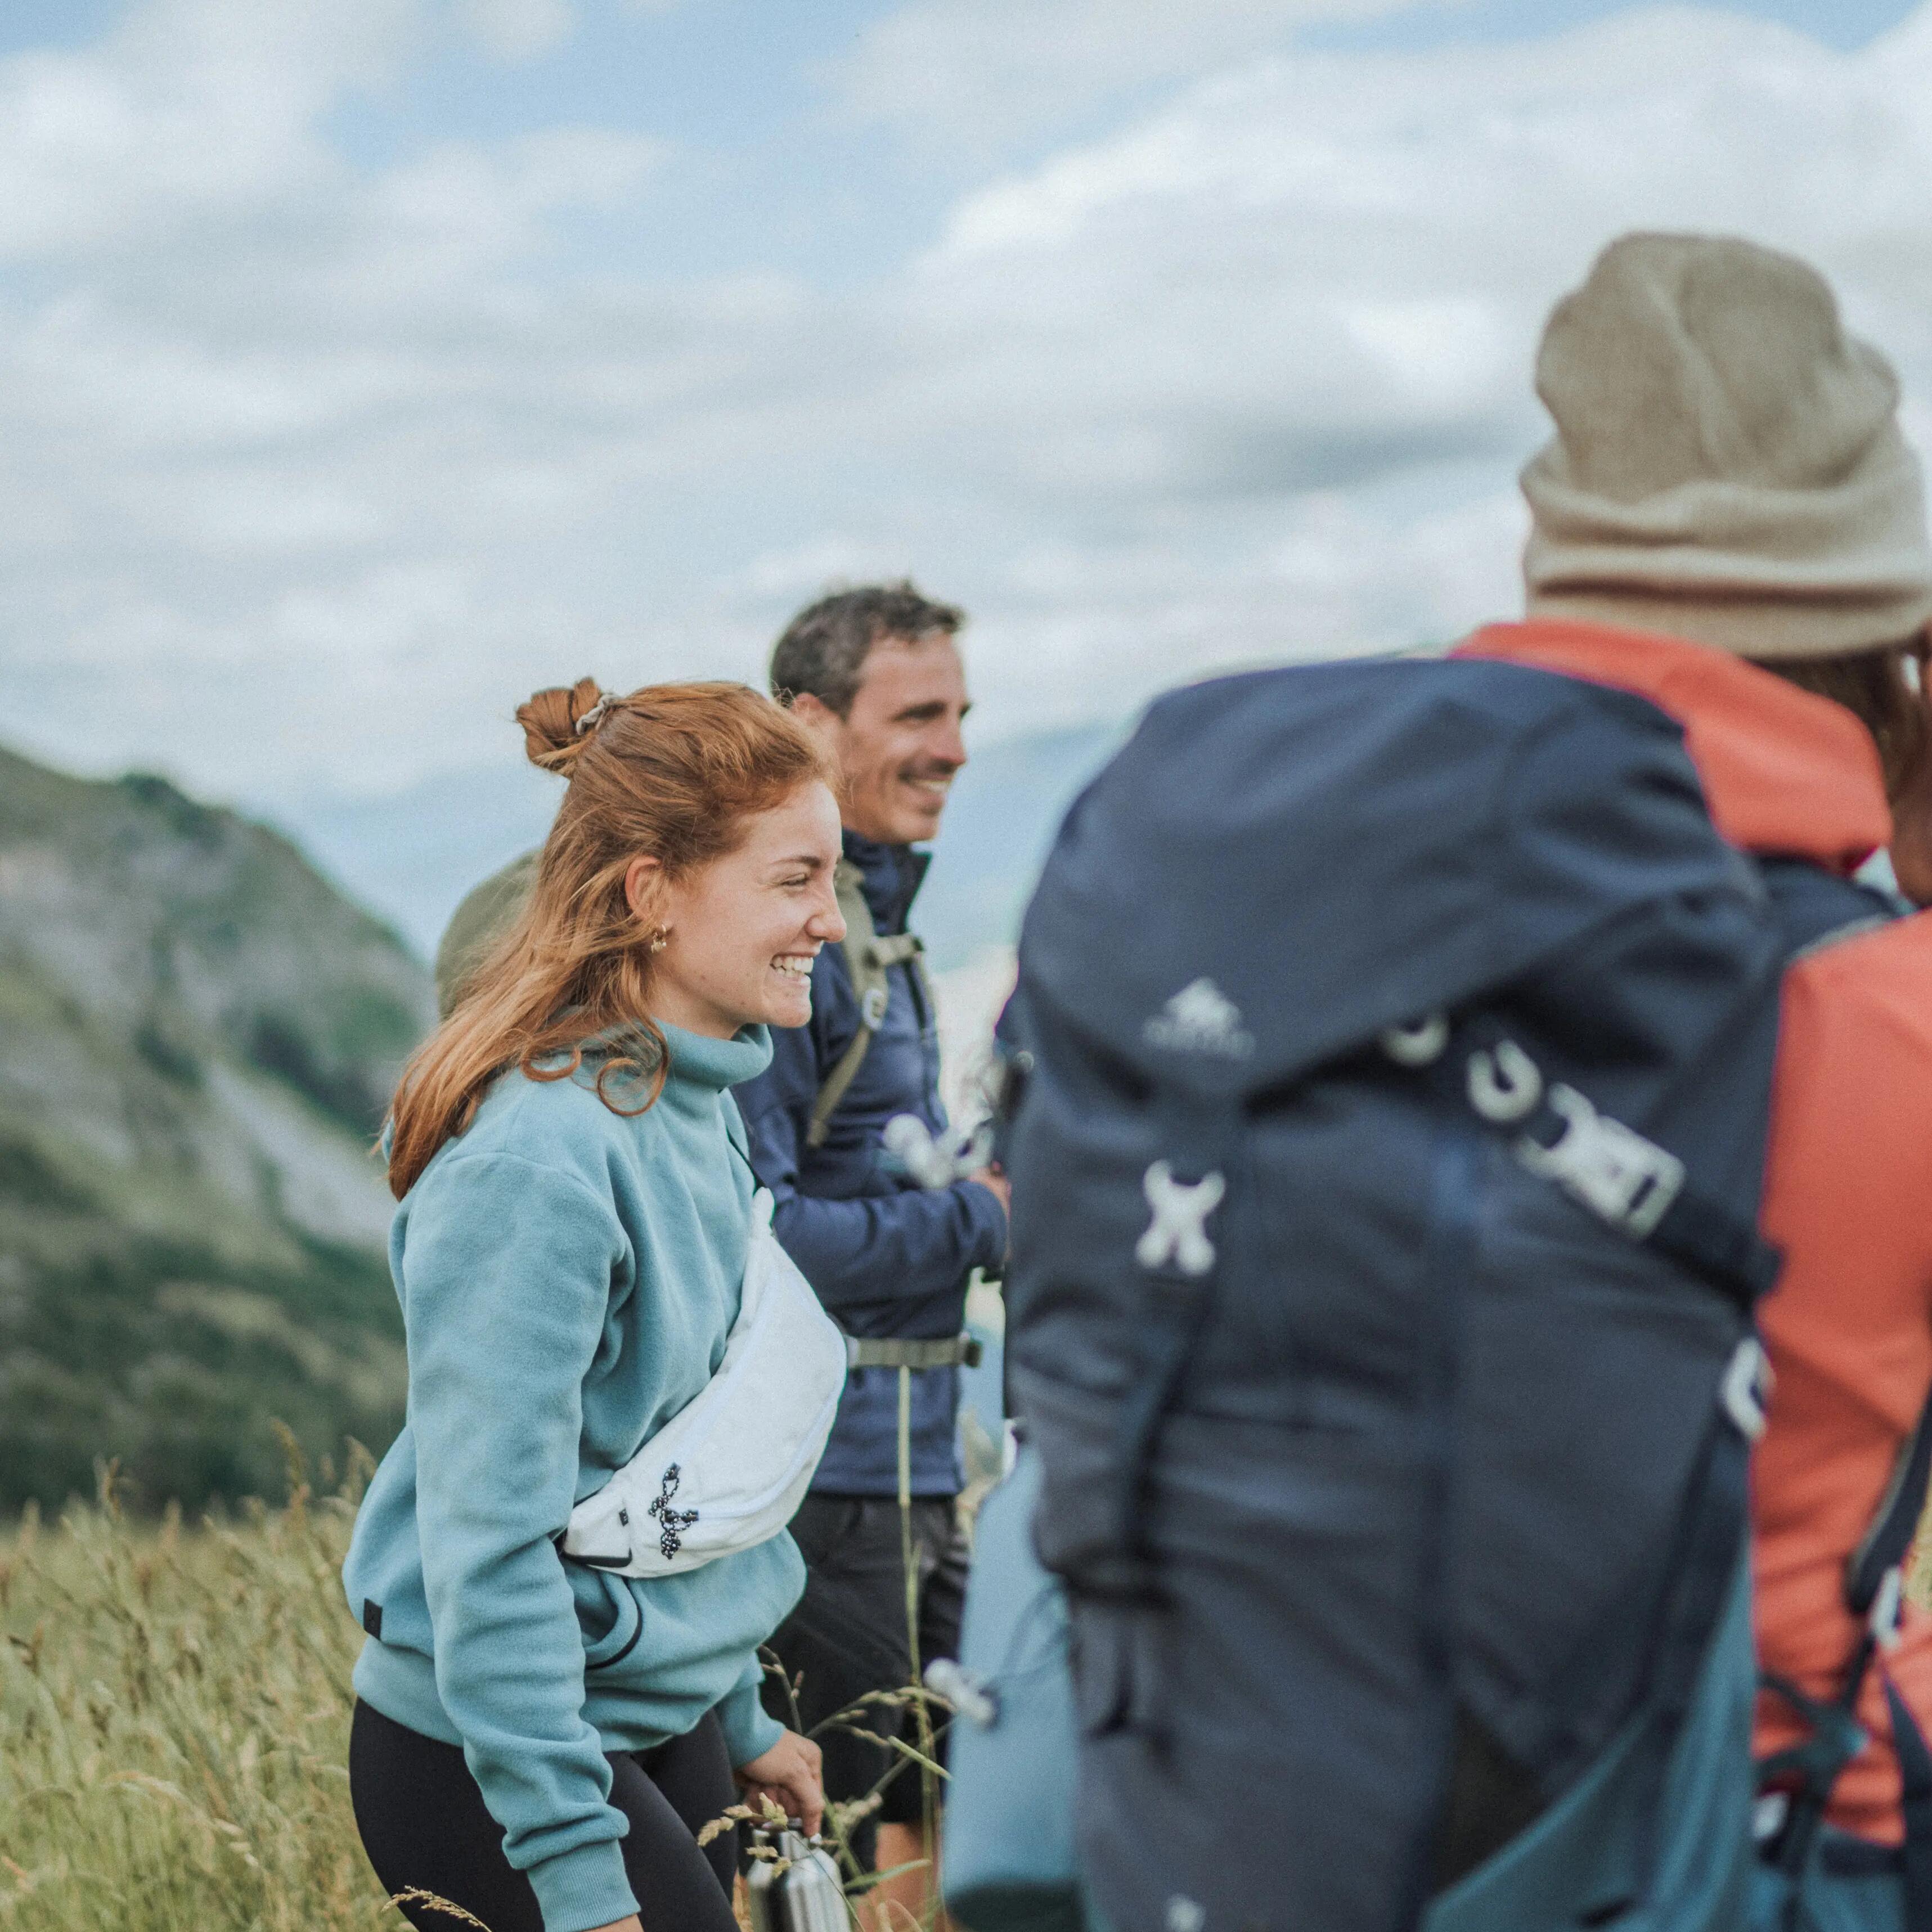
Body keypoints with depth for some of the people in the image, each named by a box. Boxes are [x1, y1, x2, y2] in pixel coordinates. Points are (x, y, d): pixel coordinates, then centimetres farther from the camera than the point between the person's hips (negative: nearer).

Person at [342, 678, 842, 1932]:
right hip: (488, 1766, -9)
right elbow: (490, 1543, -24)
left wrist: (738, 1719, 19)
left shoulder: (701, 1101, 5)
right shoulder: (539, 1161, -23)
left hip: (669, 1721, 9)